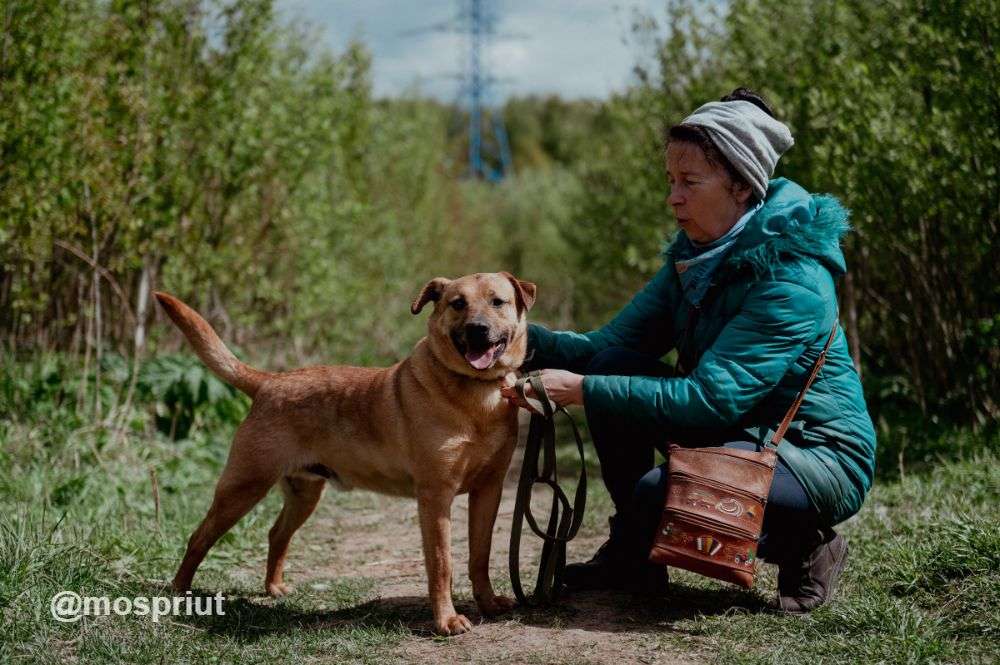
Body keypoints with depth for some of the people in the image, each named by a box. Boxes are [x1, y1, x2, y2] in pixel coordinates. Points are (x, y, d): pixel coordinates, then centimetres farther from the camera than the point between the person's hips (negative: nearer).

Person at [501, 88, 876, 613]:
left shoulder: (789, 278, -25)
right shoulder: (695, 255, 2)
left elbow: (710, 399, -31)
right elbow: (611, 343, -3)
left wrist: (582, 390, -32)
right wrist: (525, 339, -21)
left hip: (820, 456, -8)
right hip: (740, 434, 8)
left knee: (658, 493, -31)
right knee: (613, 367, -10)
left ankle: (805, 545, -4)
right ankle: (632, 554, 2)